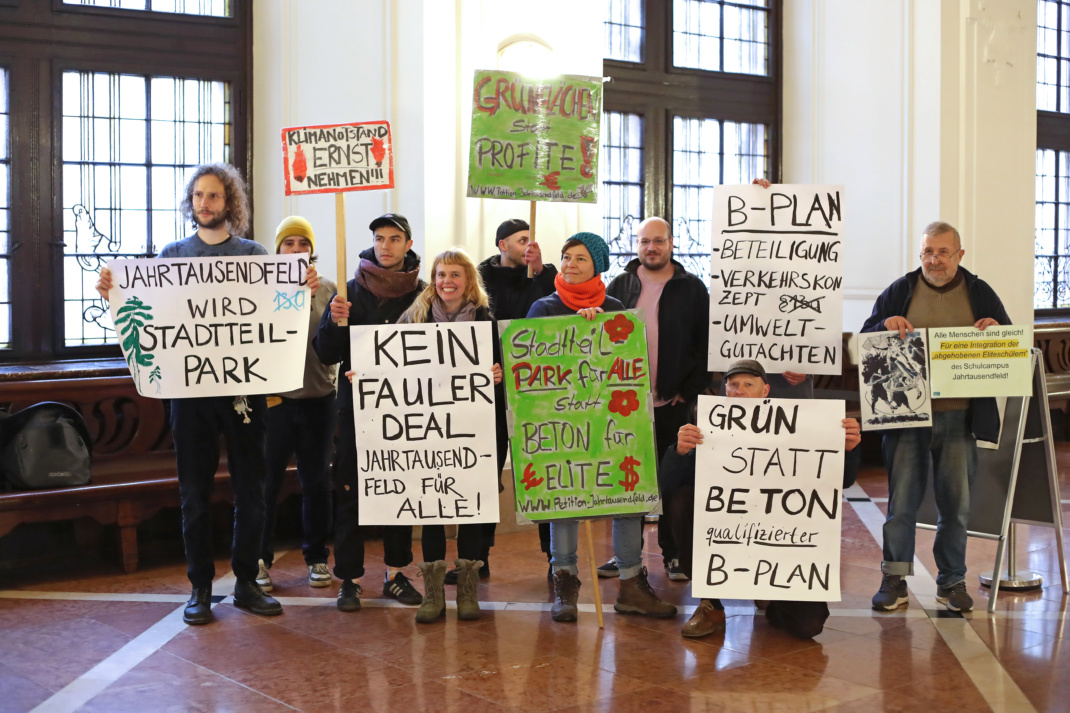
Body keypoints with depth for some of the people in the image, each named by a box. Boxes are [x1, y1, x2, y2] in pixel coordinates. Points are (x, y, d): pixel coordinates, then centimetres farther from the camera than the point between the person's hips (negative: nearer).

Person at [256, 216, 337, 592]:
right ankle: (260, 559, 15)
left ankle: (316, 557, 23)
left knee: (317, 482, 11)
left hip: (318, 399, 2)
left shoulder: (327, 289, 6)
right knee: (266, 481, 2)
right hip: (274, 399, -2)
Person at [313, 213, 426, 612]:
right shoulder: (352, 291, 2)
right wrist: (335, 322, -17)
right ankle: (349, 577, 8)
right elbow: (326, 354, 1)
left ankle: (396, 573, 20)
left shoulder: (422, 294, 2)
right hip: (357, 403, -1)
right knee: (350, 489, 0)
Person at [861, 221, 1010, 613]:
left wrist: (995, 330, -10)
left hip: (960, 417, 1)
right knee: (901, 500, 1)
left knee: (956, 503, 7)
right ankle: (894, 579, 11)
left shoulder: (980, 294, 8)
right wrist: (886, 324, -15)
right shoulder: (900, 291, 6)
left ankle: (951, 581, 20)